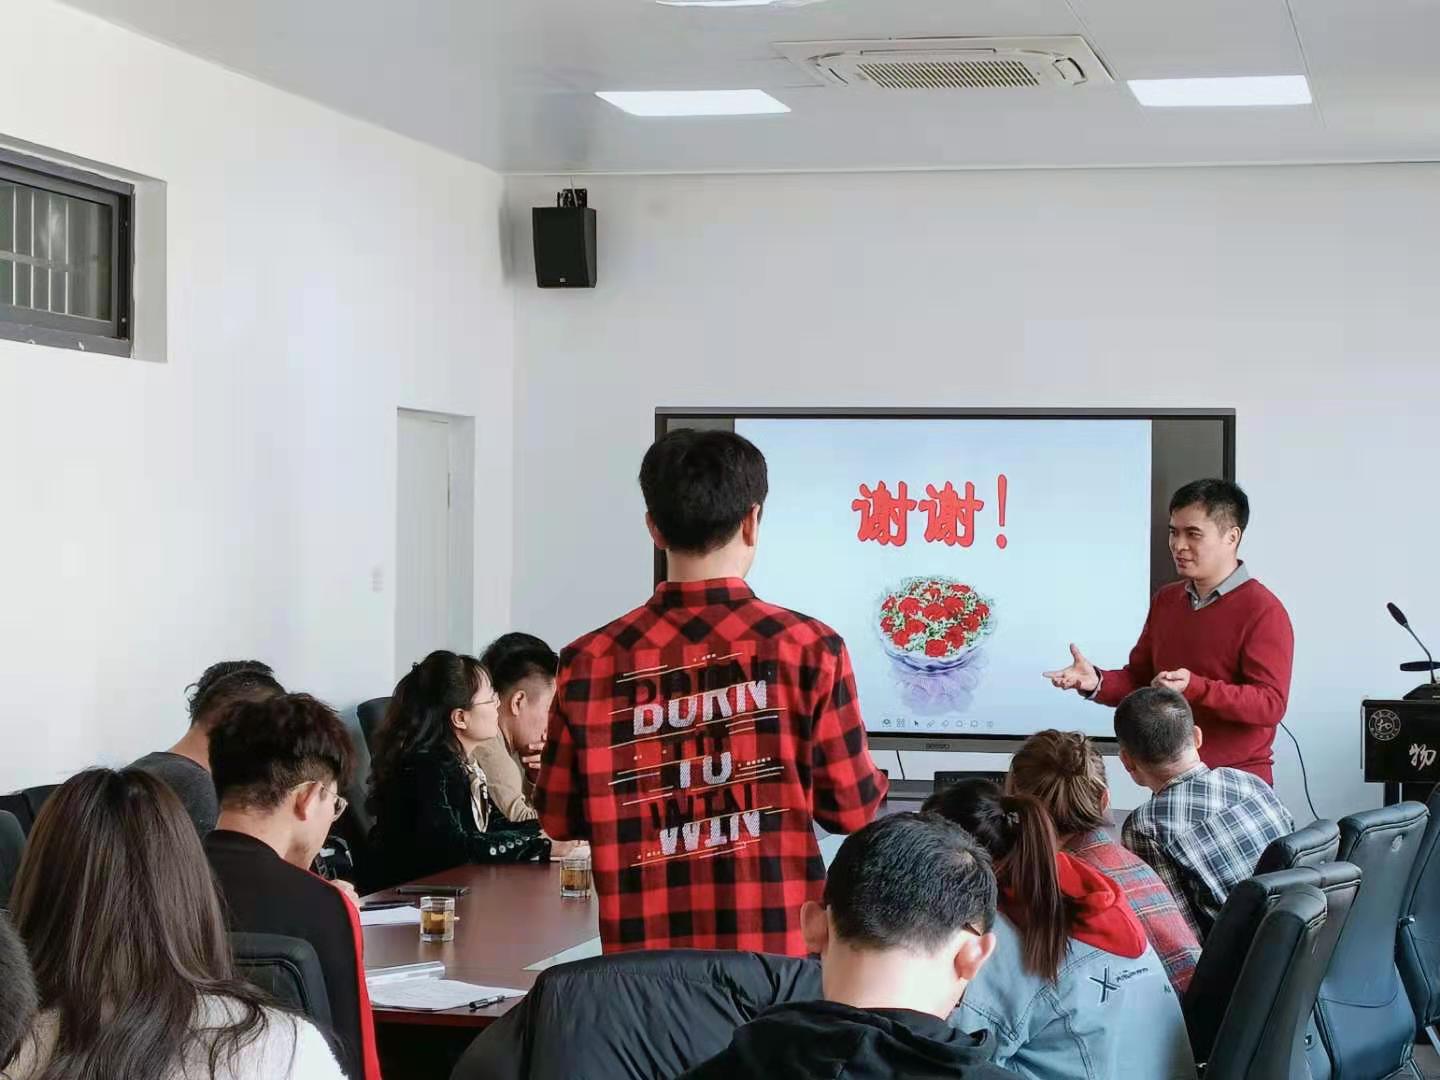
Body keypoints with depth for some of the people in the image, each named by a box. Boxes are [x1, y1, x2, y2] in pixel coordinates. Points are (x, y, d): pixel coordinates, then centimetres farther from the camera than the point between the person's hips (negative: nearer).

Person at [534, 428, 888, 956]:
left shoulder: (591, 660, -4)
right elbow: (853, 807, -3)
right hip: (777, 949, -2)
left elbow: (558, 819, 4)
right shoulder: (807, 648, -9)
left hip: (642, 955, 2)